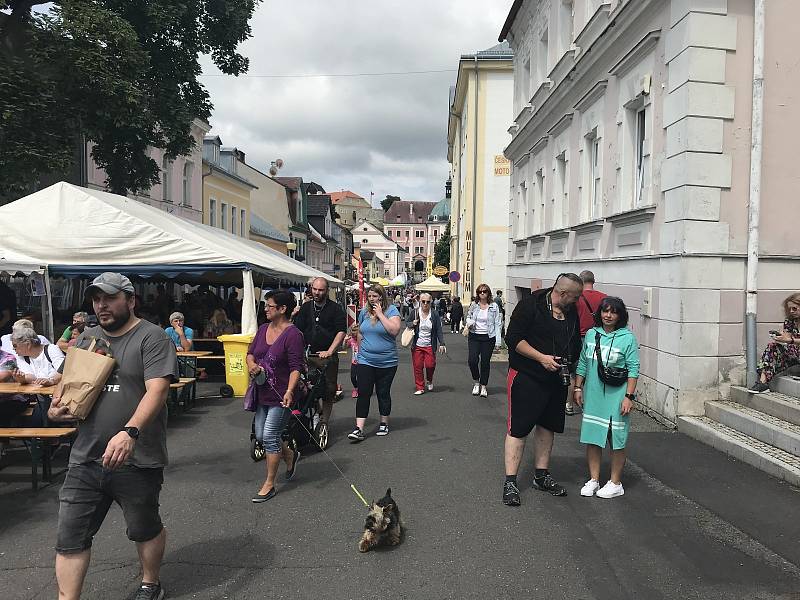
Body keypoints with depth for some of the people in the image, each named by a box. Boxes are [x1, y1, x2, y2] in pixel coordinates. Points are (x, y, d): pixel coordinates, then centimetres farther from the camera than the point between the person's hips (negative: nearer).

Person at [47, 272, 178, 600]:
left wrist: (130, 432, -35)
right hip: (85, 459, 5)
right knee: (70, 538, 6)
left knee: (145, 530, 15)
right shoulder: (87, 337, 10)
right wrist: (56, 404, -2)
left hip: (136, 461, -4)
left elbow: (157, 390, -22)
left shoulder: (151, 337, -11)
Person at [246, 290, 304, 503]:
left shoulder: (292, 334, -16)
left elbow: (296, 367, -18)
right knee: (261, 436, 15)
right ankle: (290, 455, 41)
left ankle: (269, 484, 9)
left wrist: (289, 391, -29)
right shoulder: (264, 329, 8)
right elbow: (251, 352, 18)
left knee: (270, 436, -5)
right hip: (262, 393, 8)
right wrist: (251, 364, -5)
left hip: (281, 395, -8)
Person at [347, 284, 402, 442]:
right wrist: (360, 351, 15)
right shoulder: (364, 312, 7)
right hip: (365, 361, 3)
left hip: (386, 362, -3)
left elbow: (394, 330, -23)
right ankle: (359, 429, -7)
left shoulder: (391, 310, -7)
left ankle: (384, 423, 28)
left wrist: (380, 314, -19)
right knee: (363, 393, -5)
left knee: (383, 393, 11)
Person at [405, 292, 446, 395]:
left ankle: (429, 381, 25)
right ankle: (420, 388, 13)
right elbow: (406, 323, 12)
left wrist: (441, 344, -7)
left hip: (430, 345, 0)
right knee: (418, 366, 1)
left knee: (430, 365, -6)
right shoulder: (415, 313, -1)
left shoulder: (434, 314, -1)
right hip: (417, 345, 1)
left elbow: (439, 330, 0)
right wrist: (412, 324, -11)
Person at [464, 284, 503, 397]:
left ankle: (483, 386, 17)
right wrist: (469, 322, -7)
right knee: (472, 360, -11)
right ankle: (476, 382, 14)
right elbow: (468, 317, 18)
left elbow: (497, 324, 0)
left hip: (488, 337, -1)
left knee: (485, 362, 4)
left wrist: (498, 340, -6)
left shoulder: (494, 306, 0)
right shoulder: (473, 305, 5)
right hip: (474, 337, 1)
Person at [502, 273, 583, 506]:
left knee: (548, 427, 15)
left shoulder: (572, 312, 9)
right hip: (526, 377, -7)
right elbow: (513, 338, -16)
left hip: (556, 380, 7)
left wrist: (568, 363, 4)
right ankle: (510, 482, 2)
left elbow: (575, 345, 21)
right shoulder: (530, 305, -13)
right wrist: (541, 358, -21)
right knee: (518, 429, -4)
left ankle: (541, 476, 28)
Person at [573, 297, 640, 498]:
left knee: (617, 440, 5)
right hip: (592, 395, 4)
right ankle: (594, 480, 22)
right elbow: (582, 364, 13)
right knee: (591, 437, 9)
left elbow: (633, 370, -7)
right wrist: (578, 387, 9)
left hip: (616, 397, -4)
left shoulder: (628, 338, -7)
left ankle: (615, 483, 19)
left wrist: (629, 396, -12)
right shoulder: (591, 334, 6)